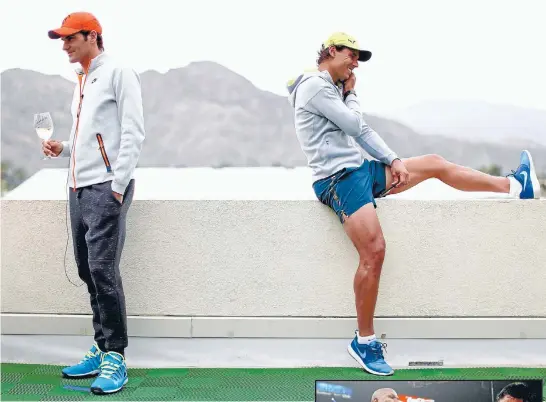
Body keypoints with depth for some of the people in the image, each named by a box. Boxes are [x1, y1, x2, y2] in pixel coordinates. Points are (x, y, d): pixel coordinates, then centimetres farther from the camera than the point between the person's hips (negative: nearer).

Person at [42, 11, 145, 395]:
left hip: (106, 187, -8)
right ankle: (103, 350, 17)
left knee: (103, 270, -12)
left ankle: (116, 358, -5)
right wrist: (63, 148, 9)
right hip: (79, 188, 8)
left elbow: (132, 133, -11)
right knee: (89, 272, 9)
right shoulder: (83, 80, 21)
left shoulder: (118, 73, -4)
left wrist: (117, 186, -17)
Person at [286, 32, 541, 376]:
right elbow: (355, 125, -9)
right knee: (374, 251, -21)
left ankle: (514, 186, 21)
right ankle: (364, 342, -10)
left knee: (435, 163, 12)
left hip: (362, 169, 10)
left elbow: (361, 131, 19)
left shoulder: (332, 90, 21)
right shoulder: (314, 85, -9)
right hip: (339, 179, -10)